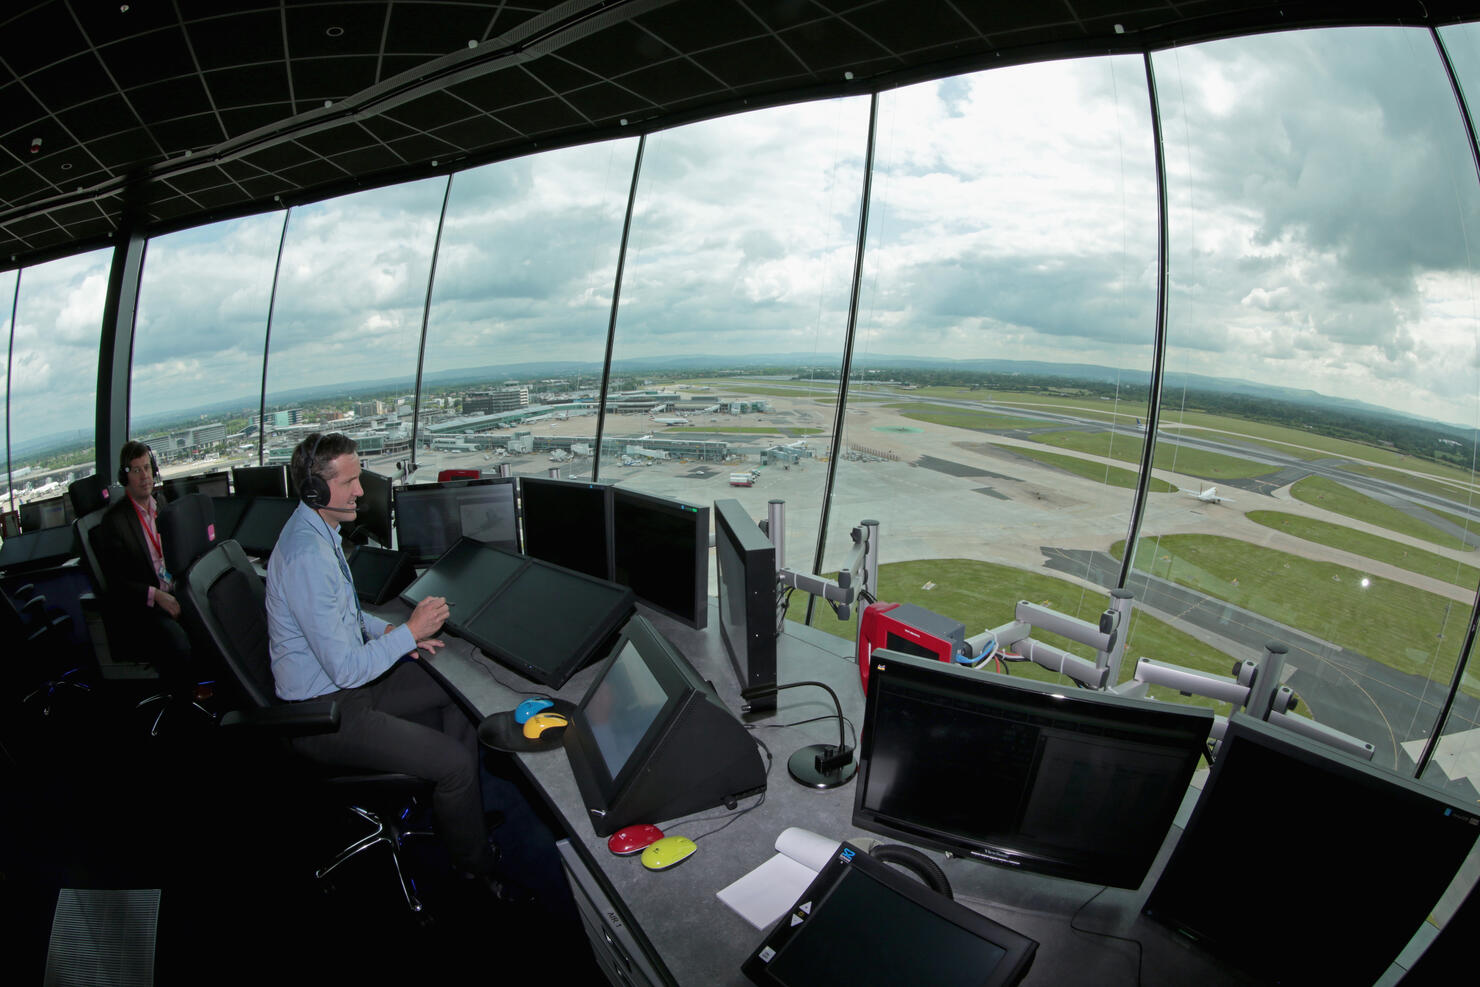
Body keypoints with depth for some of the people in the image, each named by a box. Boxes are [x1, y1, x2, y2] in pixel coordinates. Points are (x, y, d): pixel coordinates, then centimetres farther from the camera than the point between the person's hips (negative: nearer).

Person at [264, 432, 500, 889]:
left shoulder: (317, 528, 4)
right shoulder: (307, 554, -29)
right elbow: (347, 668, -28)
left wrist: (388, 631, 4)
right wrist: (409, 632, -18)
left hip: (346, 680, 10)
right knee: (455, 762, -15)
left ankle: (461, 812, 23)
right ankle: (478, 870, 10)